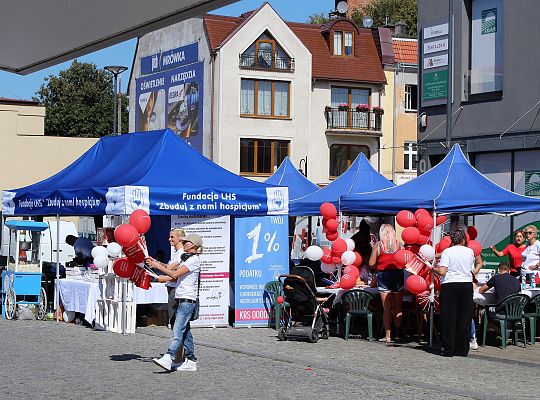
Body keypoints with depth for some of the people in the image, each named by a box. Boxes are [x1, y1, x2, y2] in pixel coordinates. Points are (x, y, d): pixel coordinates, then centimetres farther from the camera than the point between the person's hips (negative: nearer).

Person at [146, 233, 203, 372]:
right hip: (181, 299, 10)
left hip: (187, 299, -10)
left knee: (178, 331, -18)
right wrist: (156, 263, 10)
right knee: (185, 331, 10)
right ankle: (191, 360, 13)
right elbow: (171, 268, 19)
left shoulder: (194, 260, -11)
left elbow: (174, 274, -16)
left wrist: (158, 266, -9)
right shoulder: (186, 258, 20)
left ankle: (168, 358, -27)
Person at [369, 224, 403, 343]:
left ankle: (388, 335, 1)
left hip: (383, 275, -1)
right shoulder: (399, 244, 0)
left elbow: (371, 263, -3)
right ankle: (398, 334, 13)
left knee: (386, 308, 1)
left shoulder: (378, 245, -3)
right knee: (397, 307, 9)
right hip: (398, 274, 1)